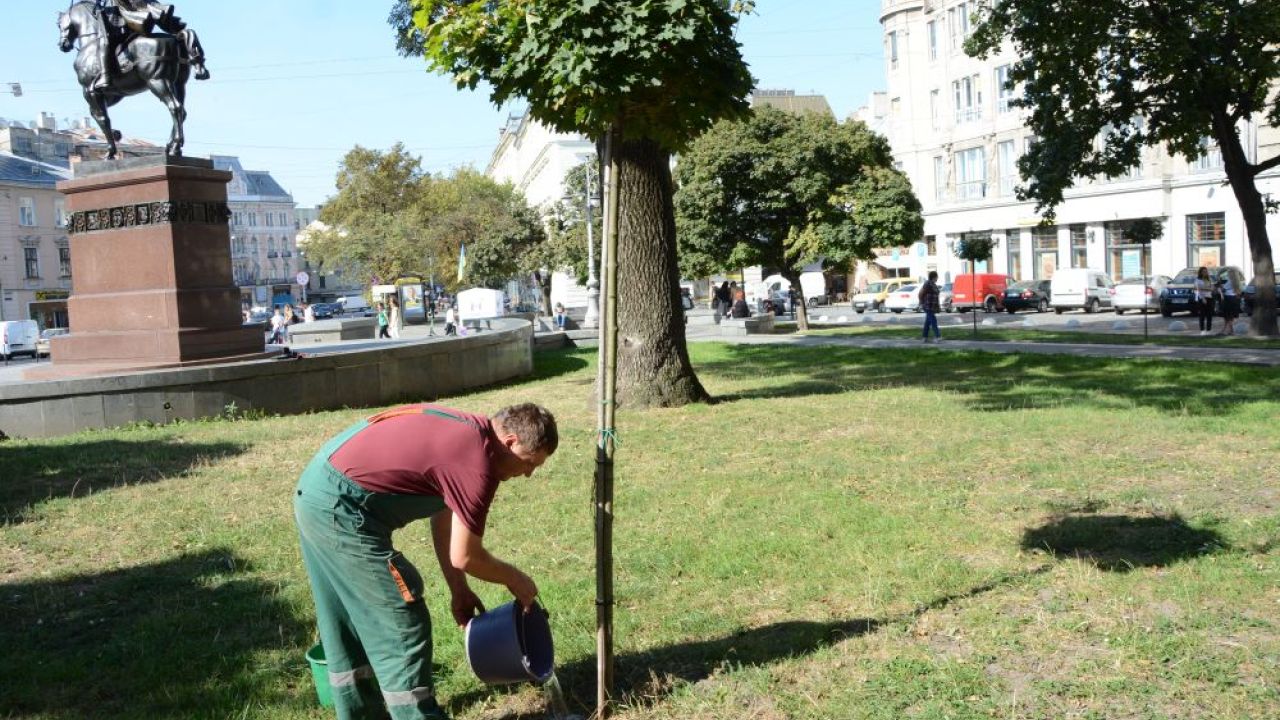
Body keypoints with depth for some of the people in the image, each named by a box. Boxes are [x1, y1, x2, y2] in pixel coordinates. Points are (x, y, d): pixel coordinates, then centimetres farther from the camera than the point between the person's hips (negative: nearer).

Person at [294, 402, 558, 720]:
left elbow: (443, 515, 17)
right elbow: (465, 557, -10)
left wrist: (459, 590, 19)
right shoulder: (477, 463, -17)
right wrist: (514, 579, 7)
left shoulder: (462, 432, 11)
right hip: (340, 509, -10)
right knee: (402, 626, 0)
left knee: (347, 625, 22)